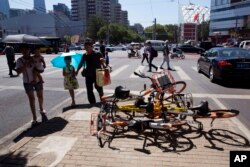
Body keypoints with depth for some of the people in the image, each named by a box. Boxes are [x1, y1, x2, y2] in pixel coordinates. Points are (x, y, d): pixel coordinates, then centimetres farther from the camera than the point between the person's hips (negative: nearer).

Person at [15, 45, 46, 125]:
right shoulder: (19, 60, -8)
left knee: (40, 96, 16)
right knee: (31, 99, -4)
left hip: (38, 80, 3)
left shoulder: (33, 58, -2)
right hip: (28, 82, -2)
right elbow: (18, 71, -20)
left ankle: (41, 109, 44)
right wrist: (26, 64, -28)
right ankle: (34, 118, 2)